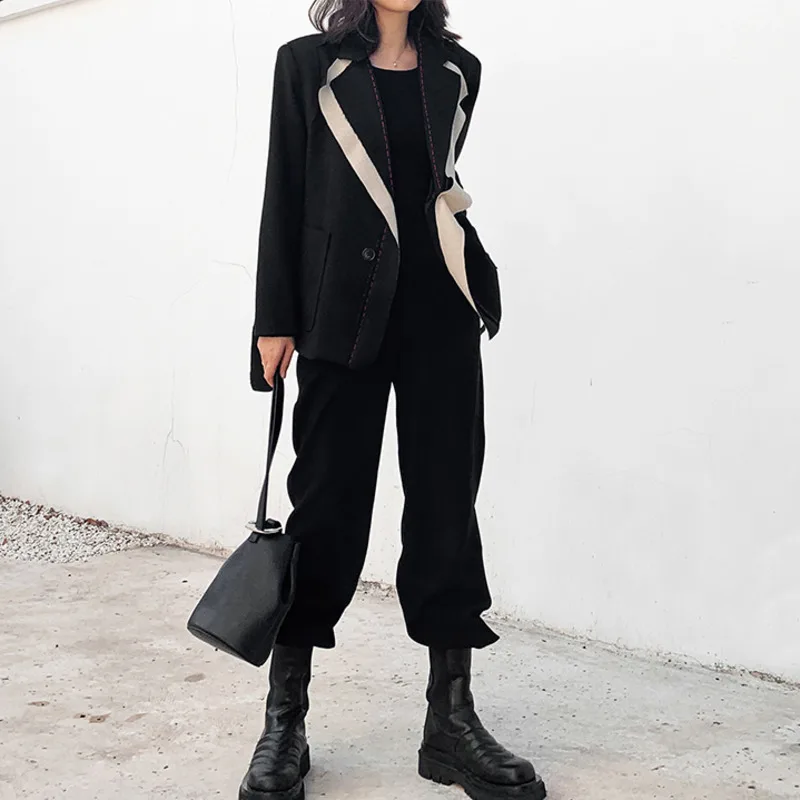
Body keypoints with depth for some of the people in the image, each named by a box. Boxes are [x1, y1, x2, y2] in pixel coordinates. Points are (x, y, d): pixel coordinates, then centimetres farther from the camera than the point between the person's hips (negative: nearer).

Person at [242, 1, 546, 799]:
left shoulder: (456, 71, 12)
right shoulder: (307, 65, 4)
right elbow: (285, 195, 0)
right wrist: (275, 319, -3)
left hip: (441, 313, 3)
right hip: (344, 313, -3)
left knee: (447, 503, 3)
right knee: (328, 505, -1)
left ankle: (451, 720, 13)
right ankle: (285, 719, 13)